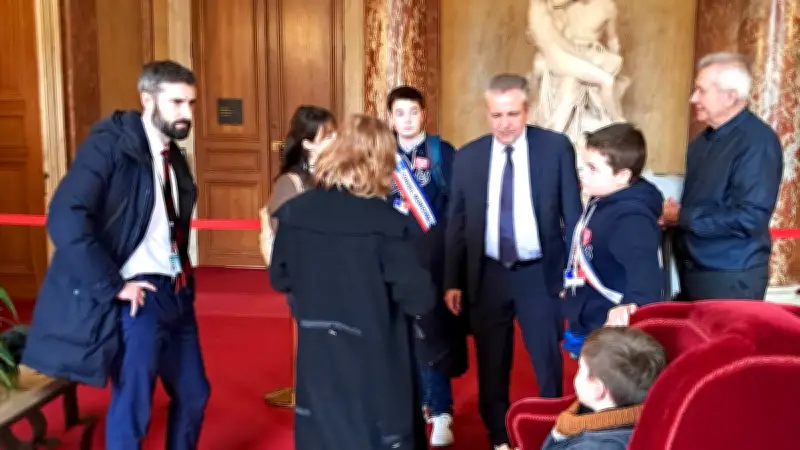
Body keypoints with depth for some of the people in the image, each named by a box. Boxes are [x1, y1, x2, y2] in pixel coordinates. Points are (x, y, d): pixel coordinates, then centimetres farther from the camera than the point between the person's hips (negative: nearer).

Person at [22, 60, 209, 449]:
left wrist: (184, 272, 8)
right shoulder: (110, 144, -13)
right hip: (139, 295, -7)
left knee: (193, 395, 17)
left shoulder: (174, 156, 11)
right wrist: (112, 286, -20)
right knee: (132, 408, 4)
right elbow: (64, 219, -23)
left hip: (176, 293, 8)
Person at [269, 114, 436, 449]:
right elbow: (420, 299, -16)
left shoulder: (294, 212, -6)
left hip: (316, 358, 4)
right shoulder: (385, 221, -19)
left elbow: (279, 279, 7)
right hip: (374, 365, -4)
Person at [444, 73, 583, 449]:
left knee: (548, 364, 9)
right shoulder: (467, 156, 2)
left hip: (540, 274, -2)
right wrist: (453, 281, 4)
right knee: (491, 365, 14)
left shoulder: (556, 147, -5)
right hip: (487, 275, 2)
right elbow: (456, 223, 5)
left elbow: (572, 213, -2)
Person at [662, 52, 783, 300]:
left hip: (732, 278, -8)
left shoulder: (758, 141, -16)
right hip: (692, 270, 8)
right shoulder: (704, 139, 11)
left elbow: (748, 218, -24)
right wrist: (669, 214, -3)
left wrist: (682, 217, -15)